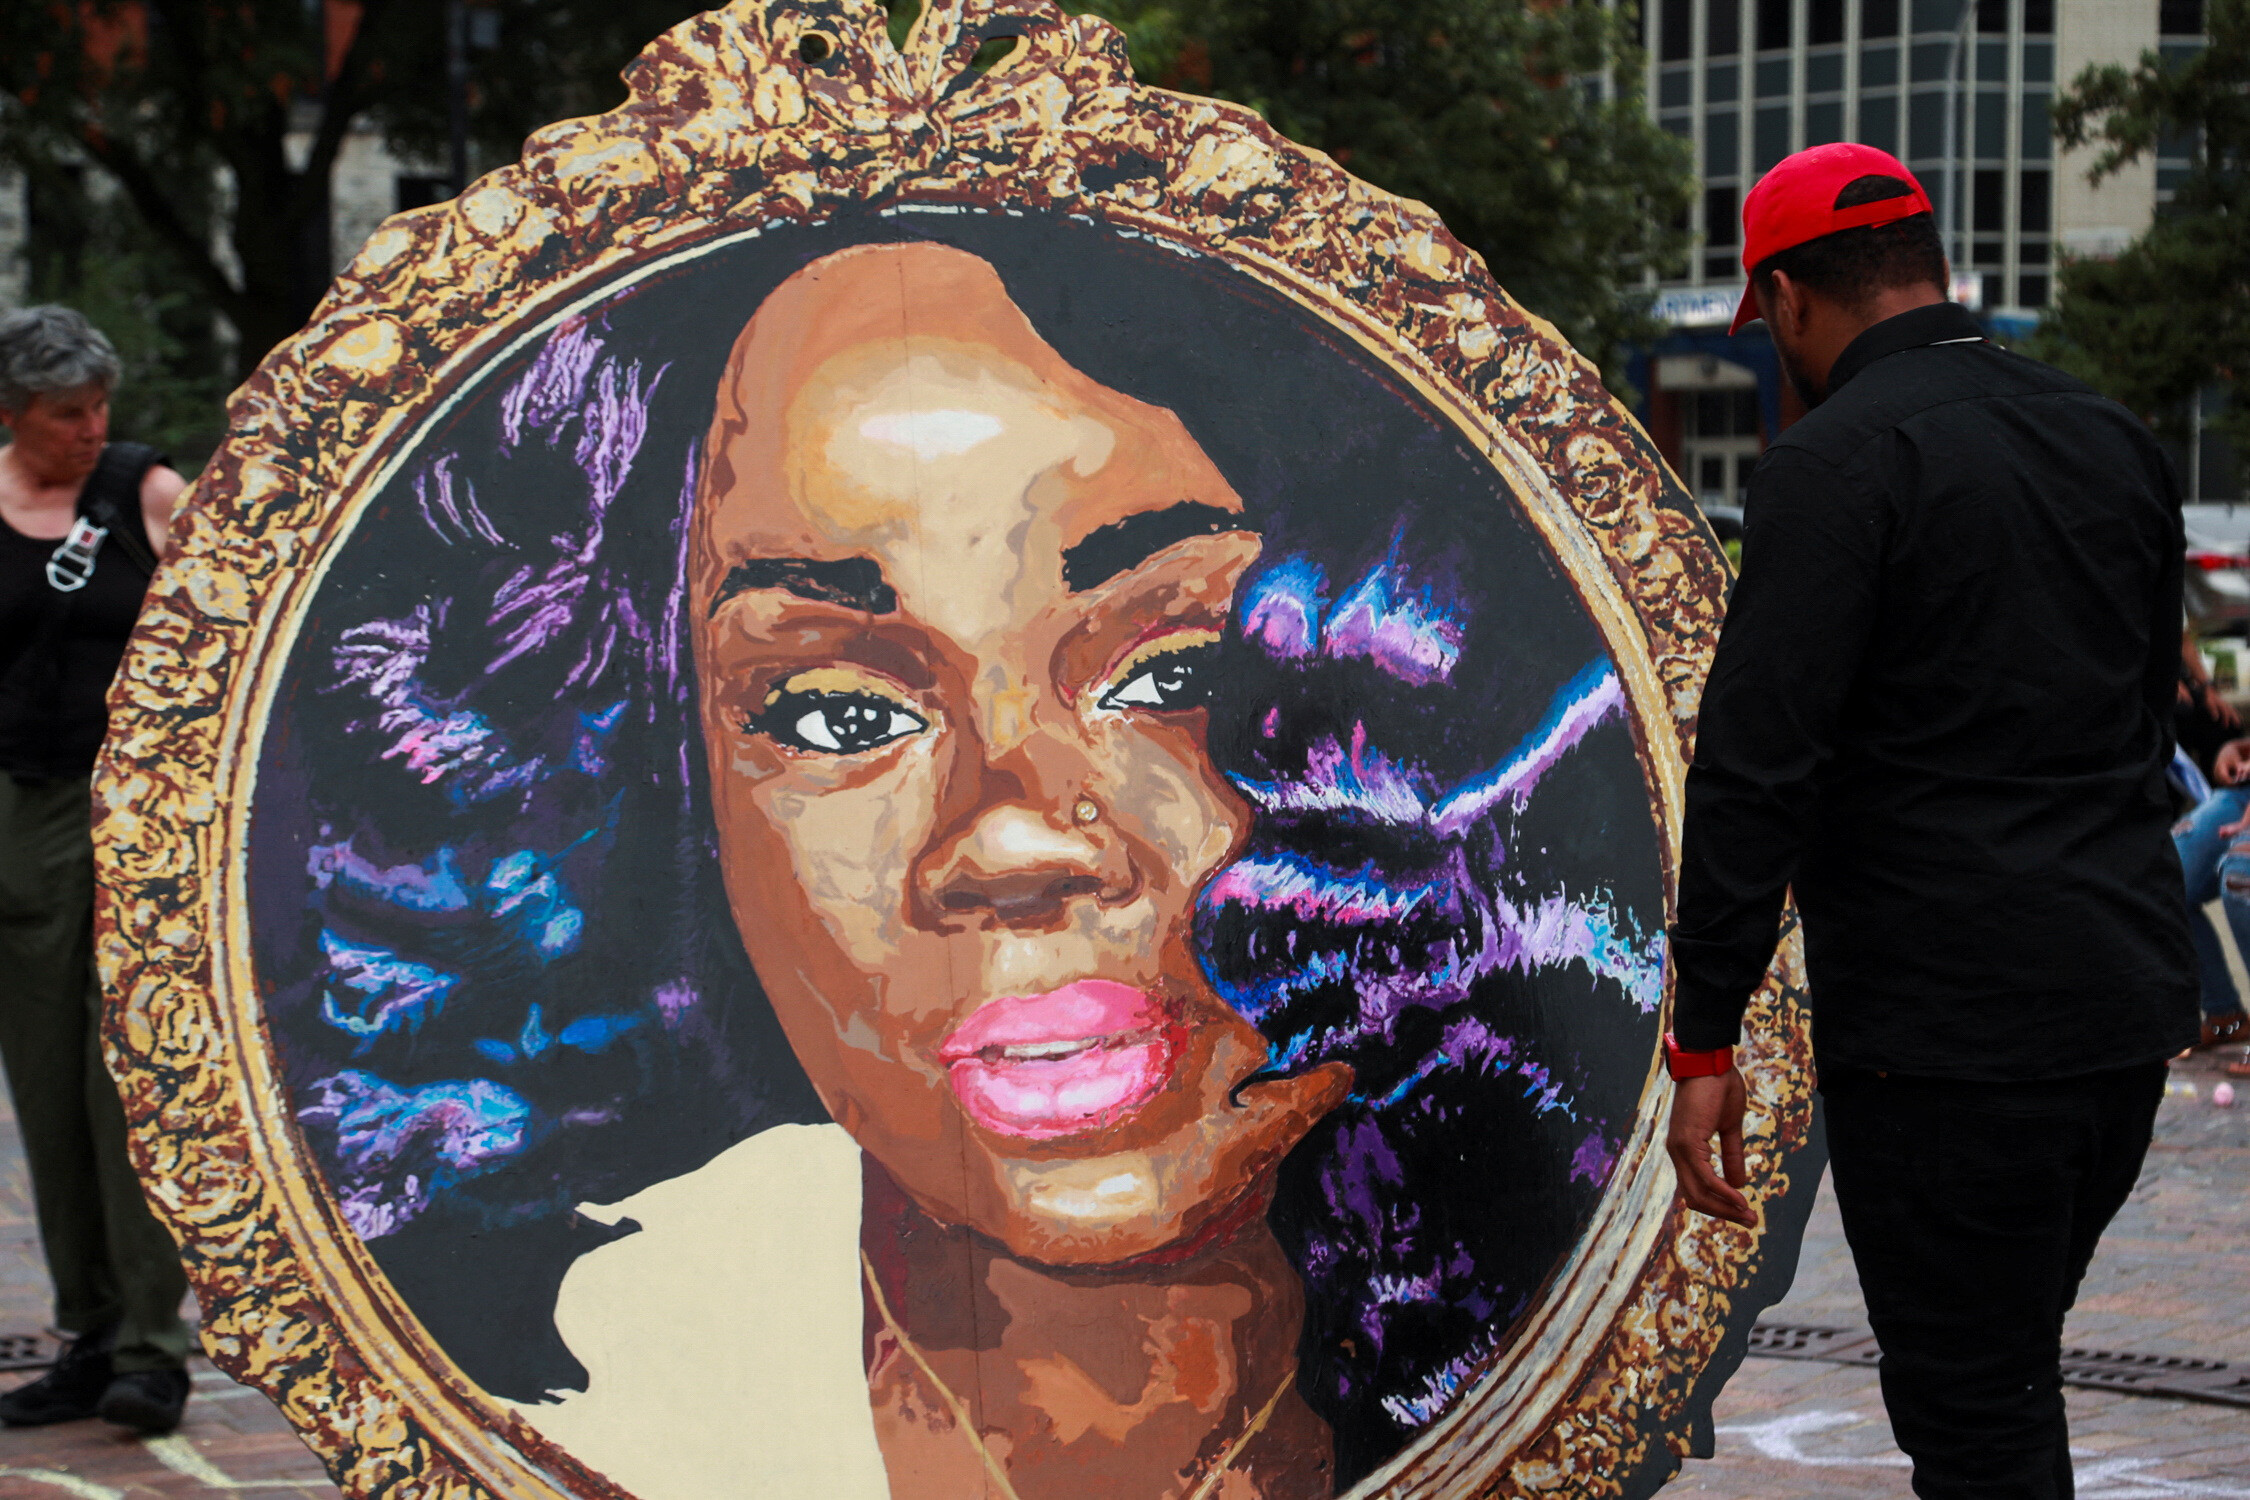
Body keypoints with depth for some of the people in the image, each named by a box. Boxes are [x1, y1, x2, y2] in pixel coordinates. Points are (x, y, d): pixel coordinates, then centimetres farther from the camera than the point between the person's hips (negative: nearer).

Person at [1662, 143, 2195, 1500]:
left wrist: (1706, 1039, -13)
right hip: (2132, 1003, 8)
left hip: (1946, 1021, -8)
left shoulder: (1843, 460, -13)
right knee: (2009, 1376, 20)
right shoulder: (2115, 442, 11)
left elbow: (1759, 765, -17)